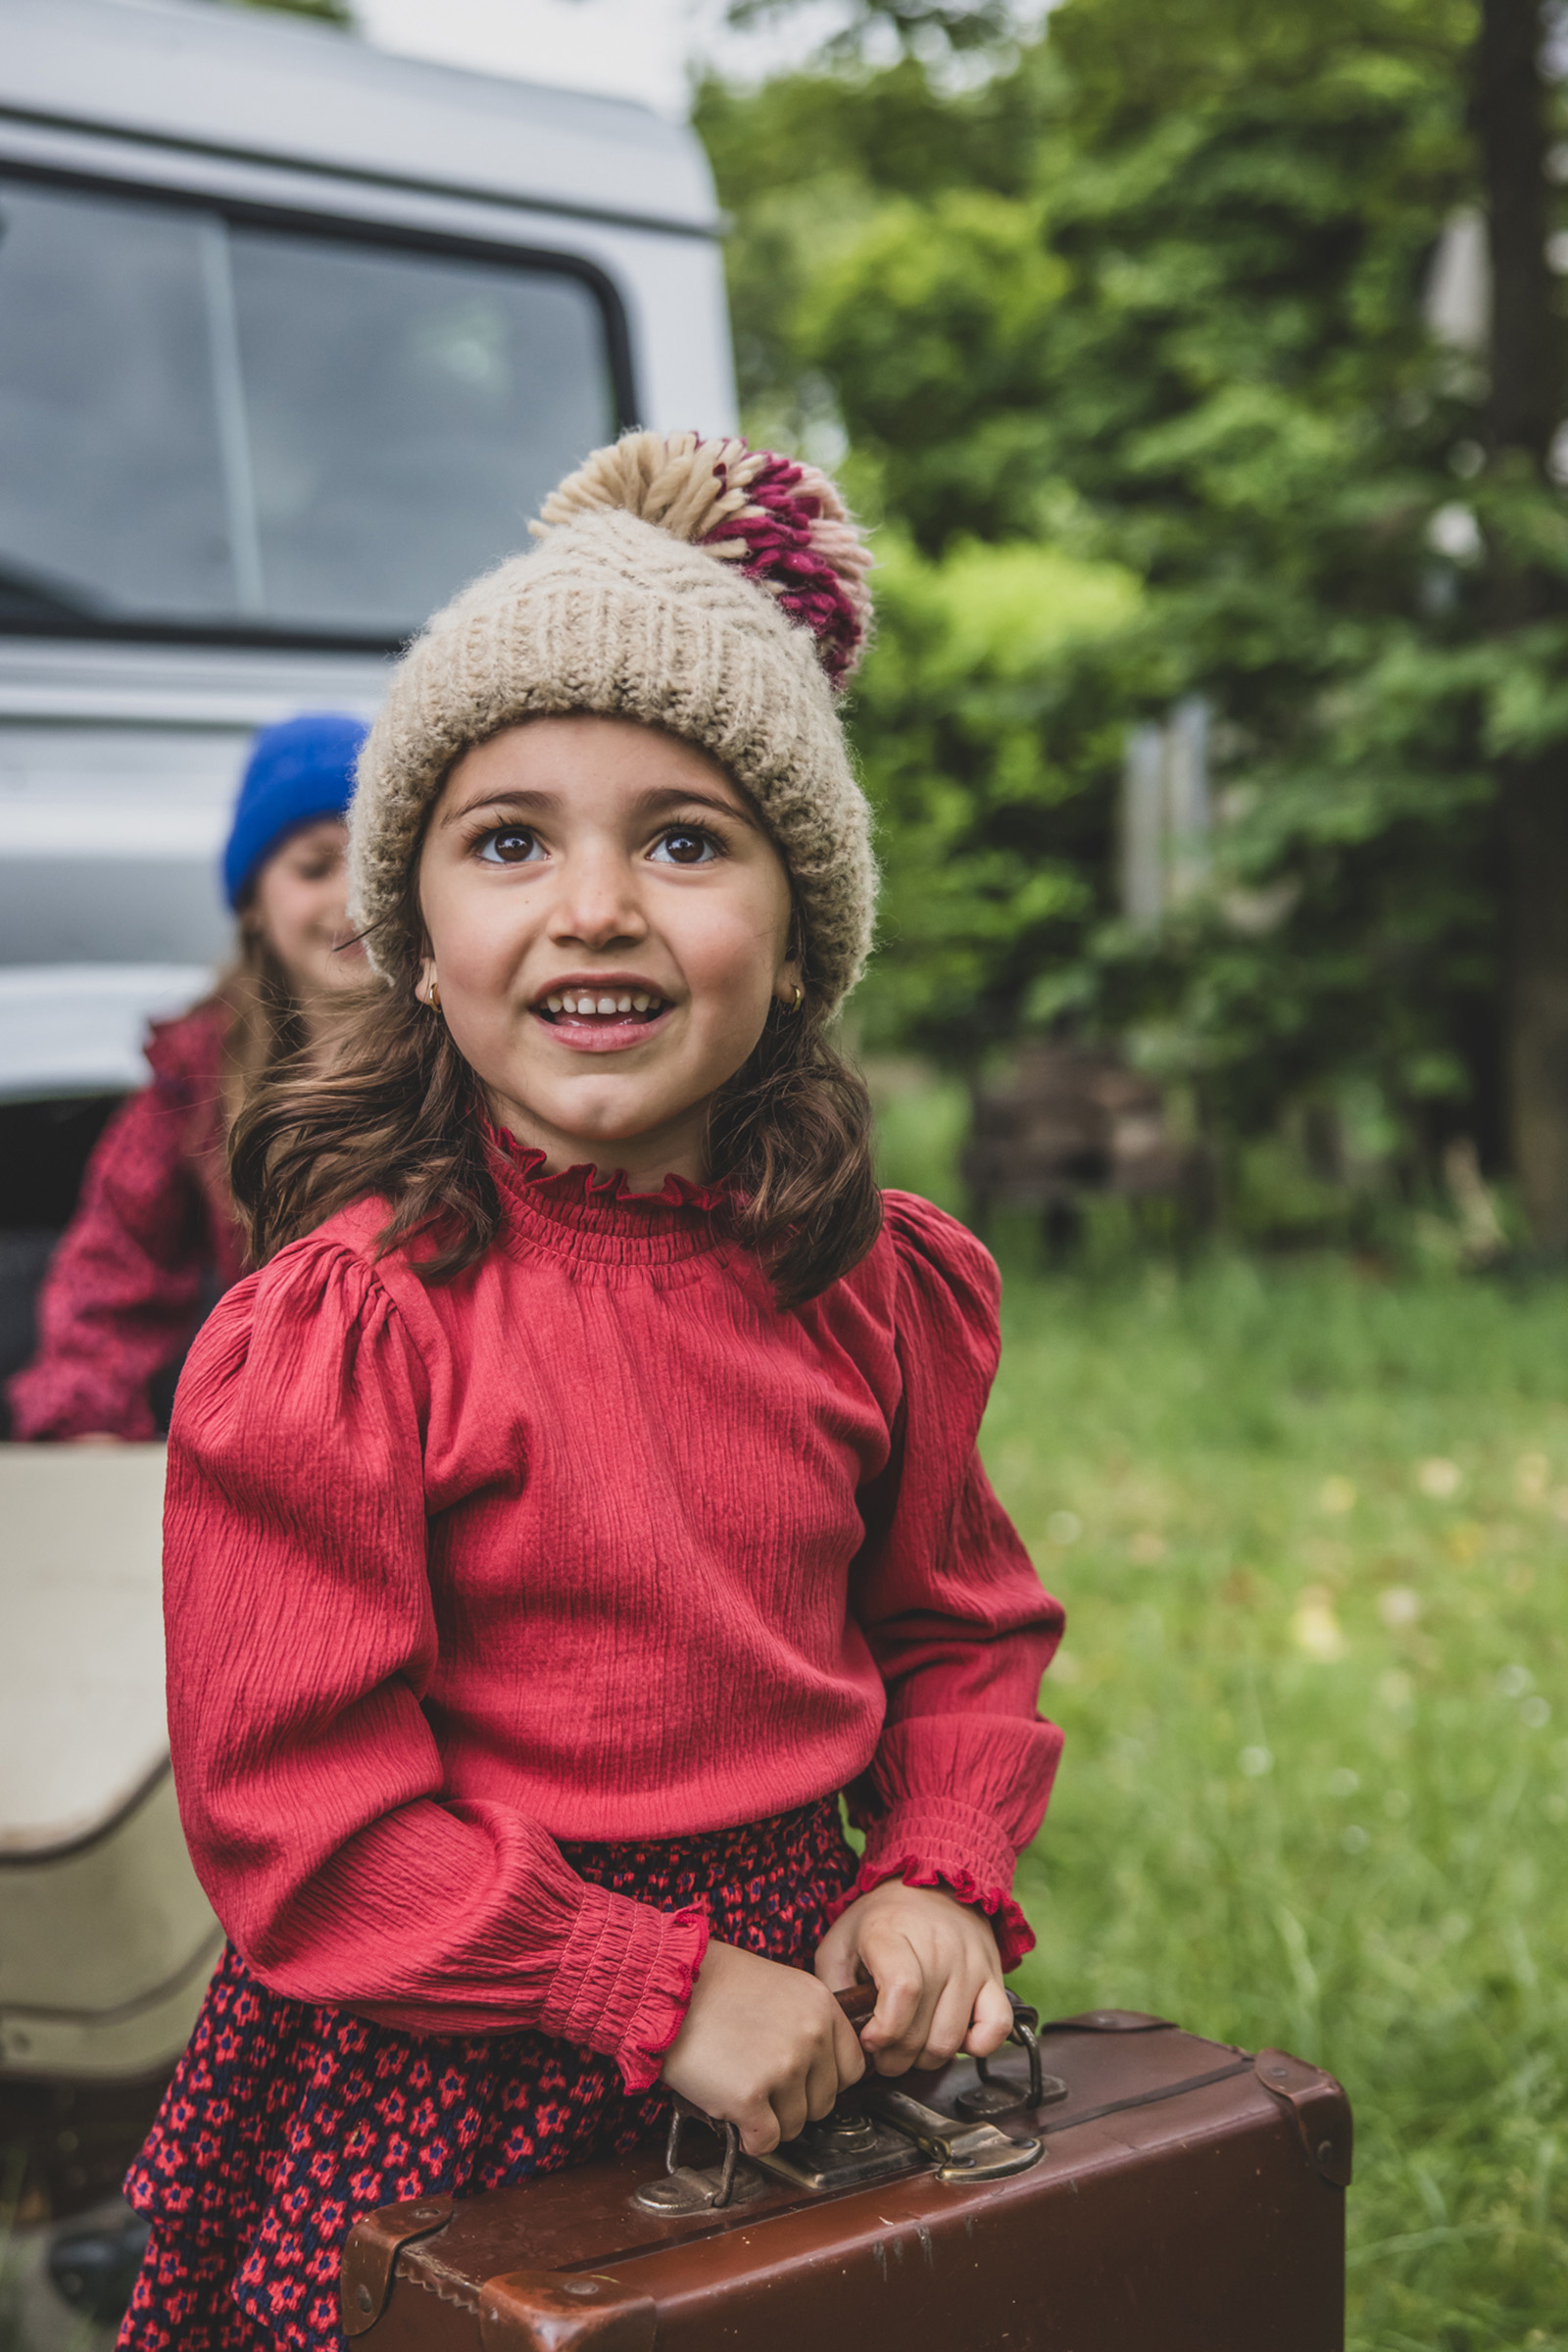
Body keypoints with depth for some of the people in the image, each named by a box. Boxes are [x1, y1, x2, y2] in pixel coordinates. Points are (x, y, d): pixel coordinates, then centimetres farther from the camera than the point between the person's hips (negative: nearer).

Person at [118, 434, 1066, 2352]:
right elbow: (299, 1819, -16)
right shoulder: (334, 1334, -17)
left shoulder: (876, 1294, -1)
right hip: (445, 2109, -4)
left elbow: (960, 1633, 11)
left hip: (804, 2017, 5)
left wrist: (942, 1878, -6)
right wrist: (660, 1992, -18)